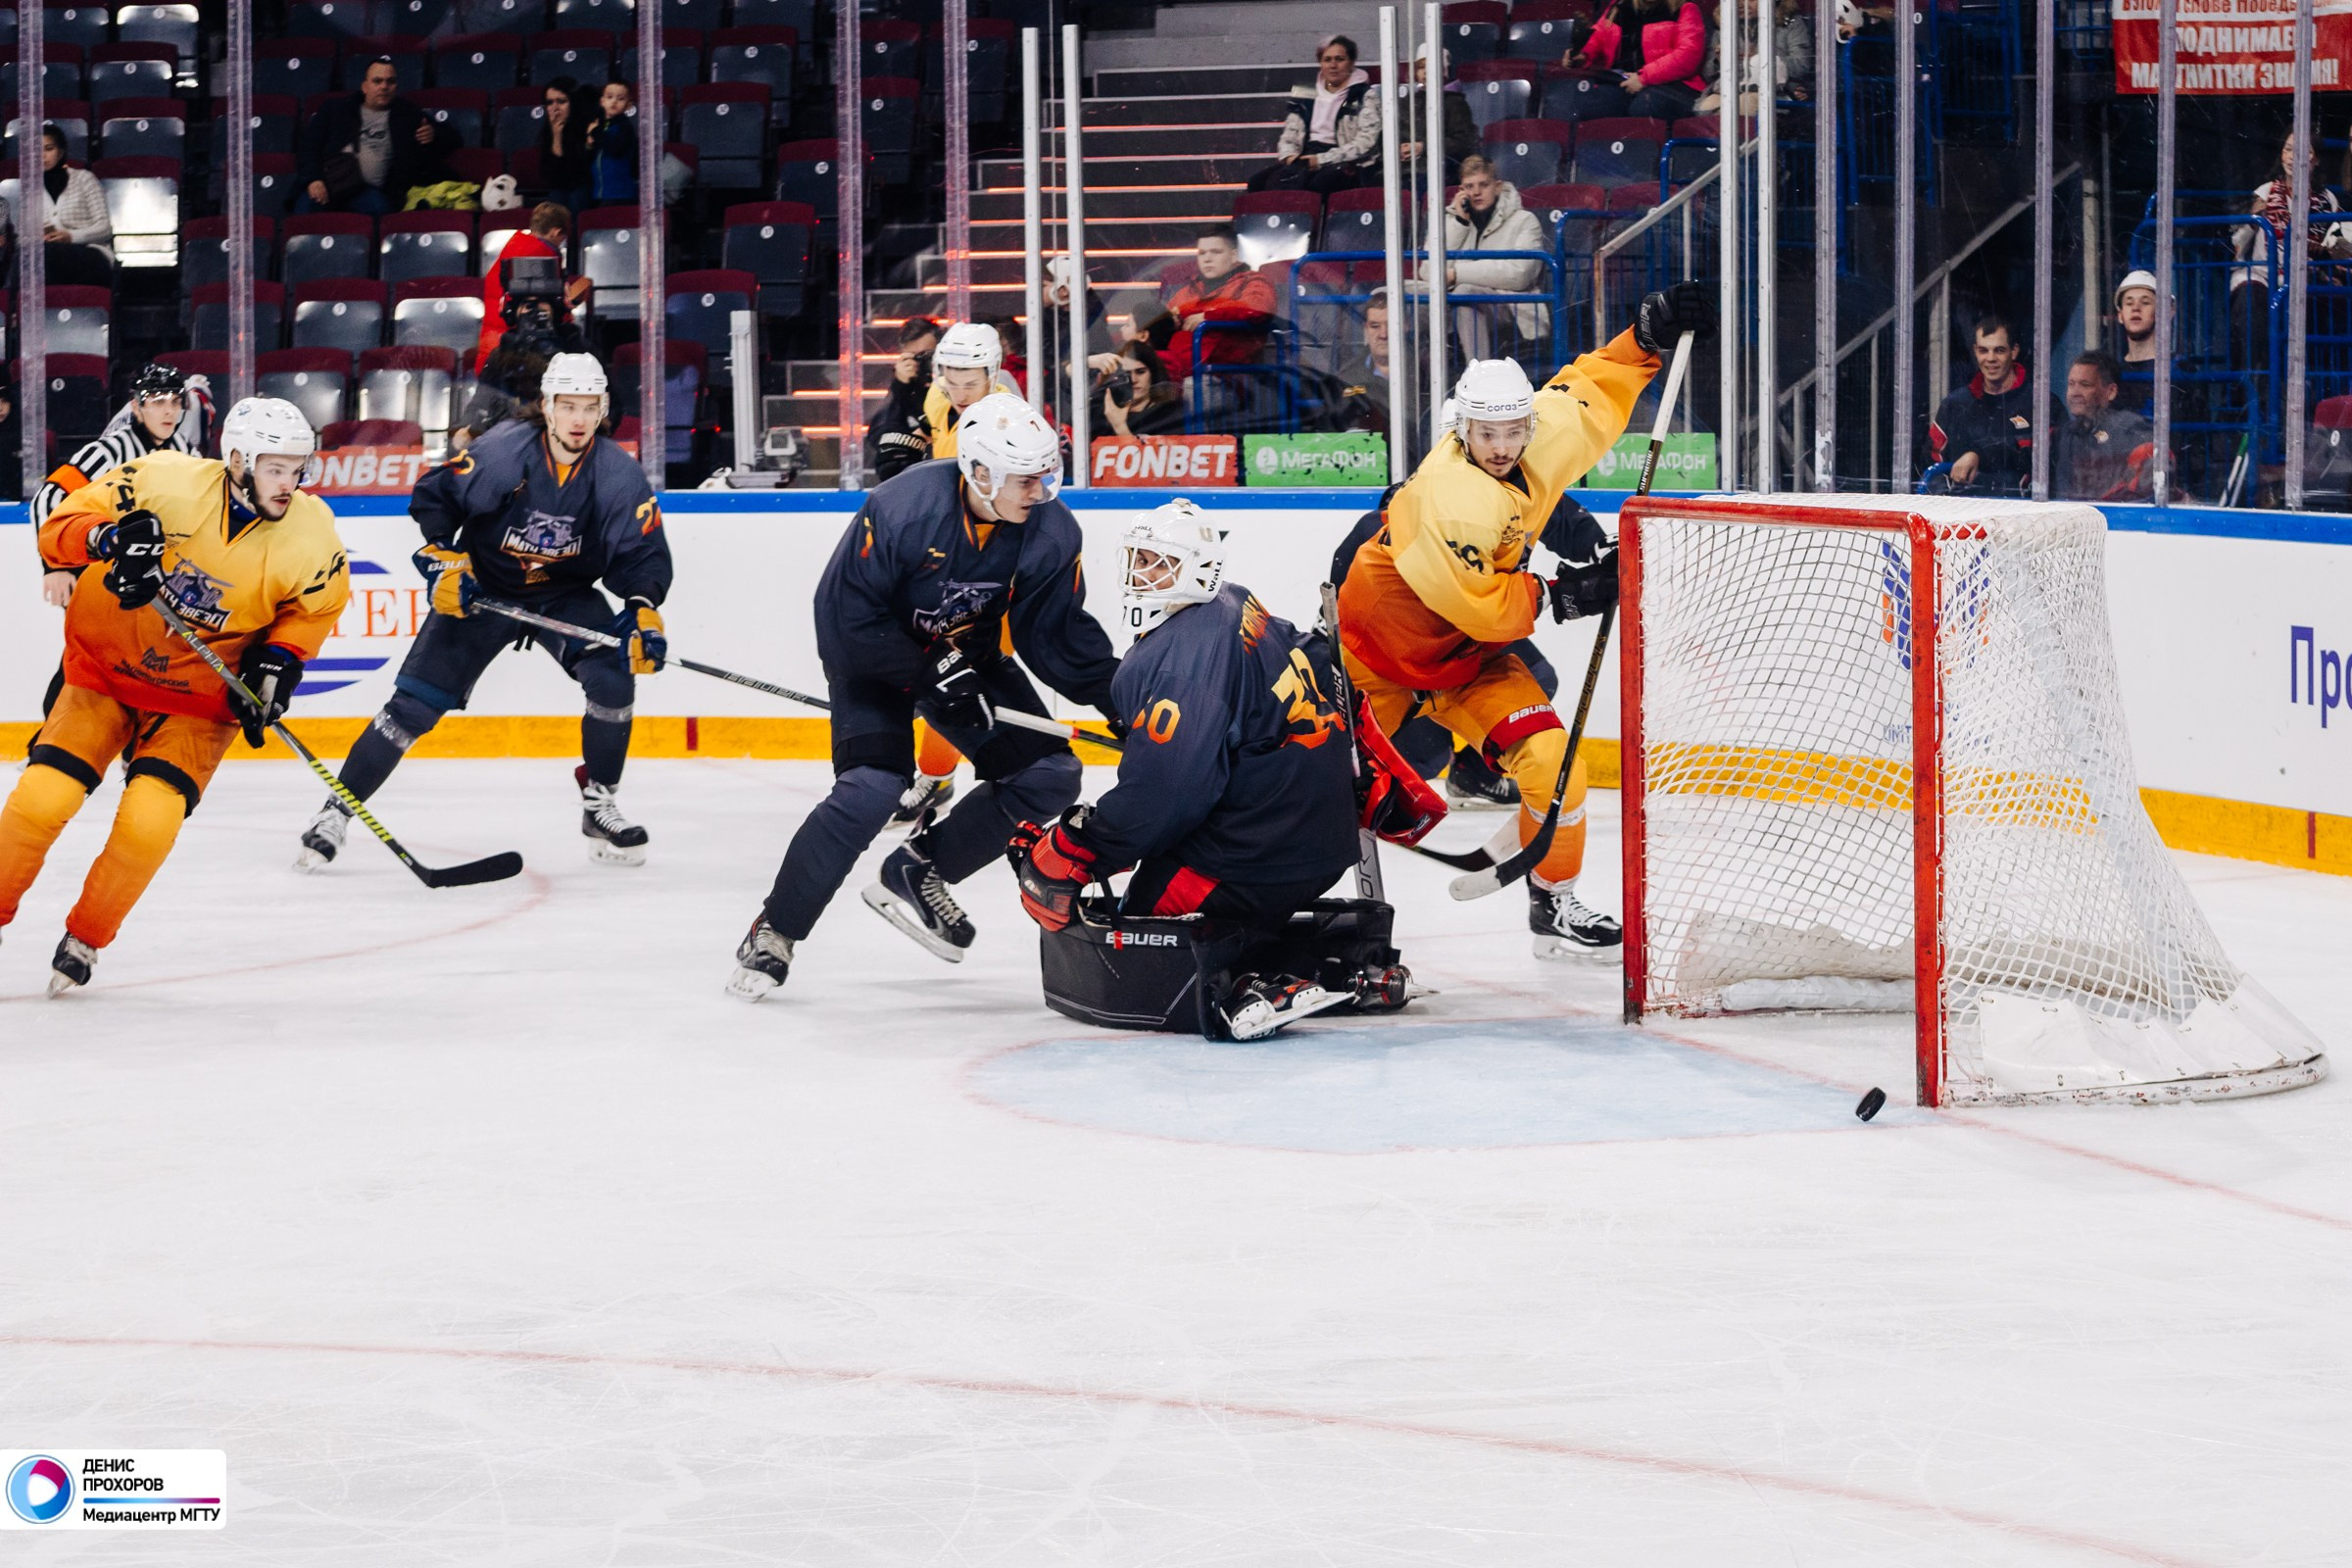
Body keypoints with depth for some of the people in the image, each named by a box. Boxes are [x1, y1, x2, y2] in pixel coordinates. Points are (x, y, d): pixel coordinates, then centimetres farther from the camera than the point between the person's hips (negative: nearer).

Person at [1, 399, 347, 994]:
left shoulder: (310, 534, -16)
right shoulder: (165, 482, -22)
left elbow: (318, 604, 6)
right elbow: (60, 527, -14)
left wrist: (281, 659, -9)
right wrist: (107, 537, -35)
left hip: (200, 696, 0)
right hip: (107, 664, 0)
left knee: (149, 821, -18)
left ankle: (84, 938, 5)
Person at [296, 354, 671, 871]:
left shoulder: (619, 475, -15)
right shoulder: (501, 452, -21)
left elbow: (644, 552, -13)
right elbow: (433, 497, -9)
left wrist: (643, 610, -30)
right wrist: (442, 559, -21)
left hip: (565, 594, 2)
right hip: (481, 589, -2)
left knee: (614, 674, -23)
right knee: (415, 703, -9)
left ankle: (598, 805, -4)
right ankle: (337, 810, 3)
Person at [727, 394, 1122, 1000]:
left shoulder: (1051, 532, -17)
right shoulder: (901, 508, -31)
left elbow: (1058, 632, -5)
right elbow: (846, 615, -25)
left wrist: (1116, 694, -15)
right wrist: (928, 675, -28)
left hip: (967, 655, 6)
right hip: (875, 655, -6)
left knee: (1050, 776, -7)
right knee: (872, 787, -24)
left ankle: (916, 872, 7)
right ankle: (774, 931, -10)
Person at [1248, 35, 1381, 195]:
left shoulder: (1366, 97, 9)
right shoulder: (1306, 96, 25)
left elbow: (1365, 143, -4)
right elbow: (1289, 136, 22)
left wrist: (1322, 159, -14)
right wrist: (1289, 155, -3)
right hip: (1305, 161, 5)